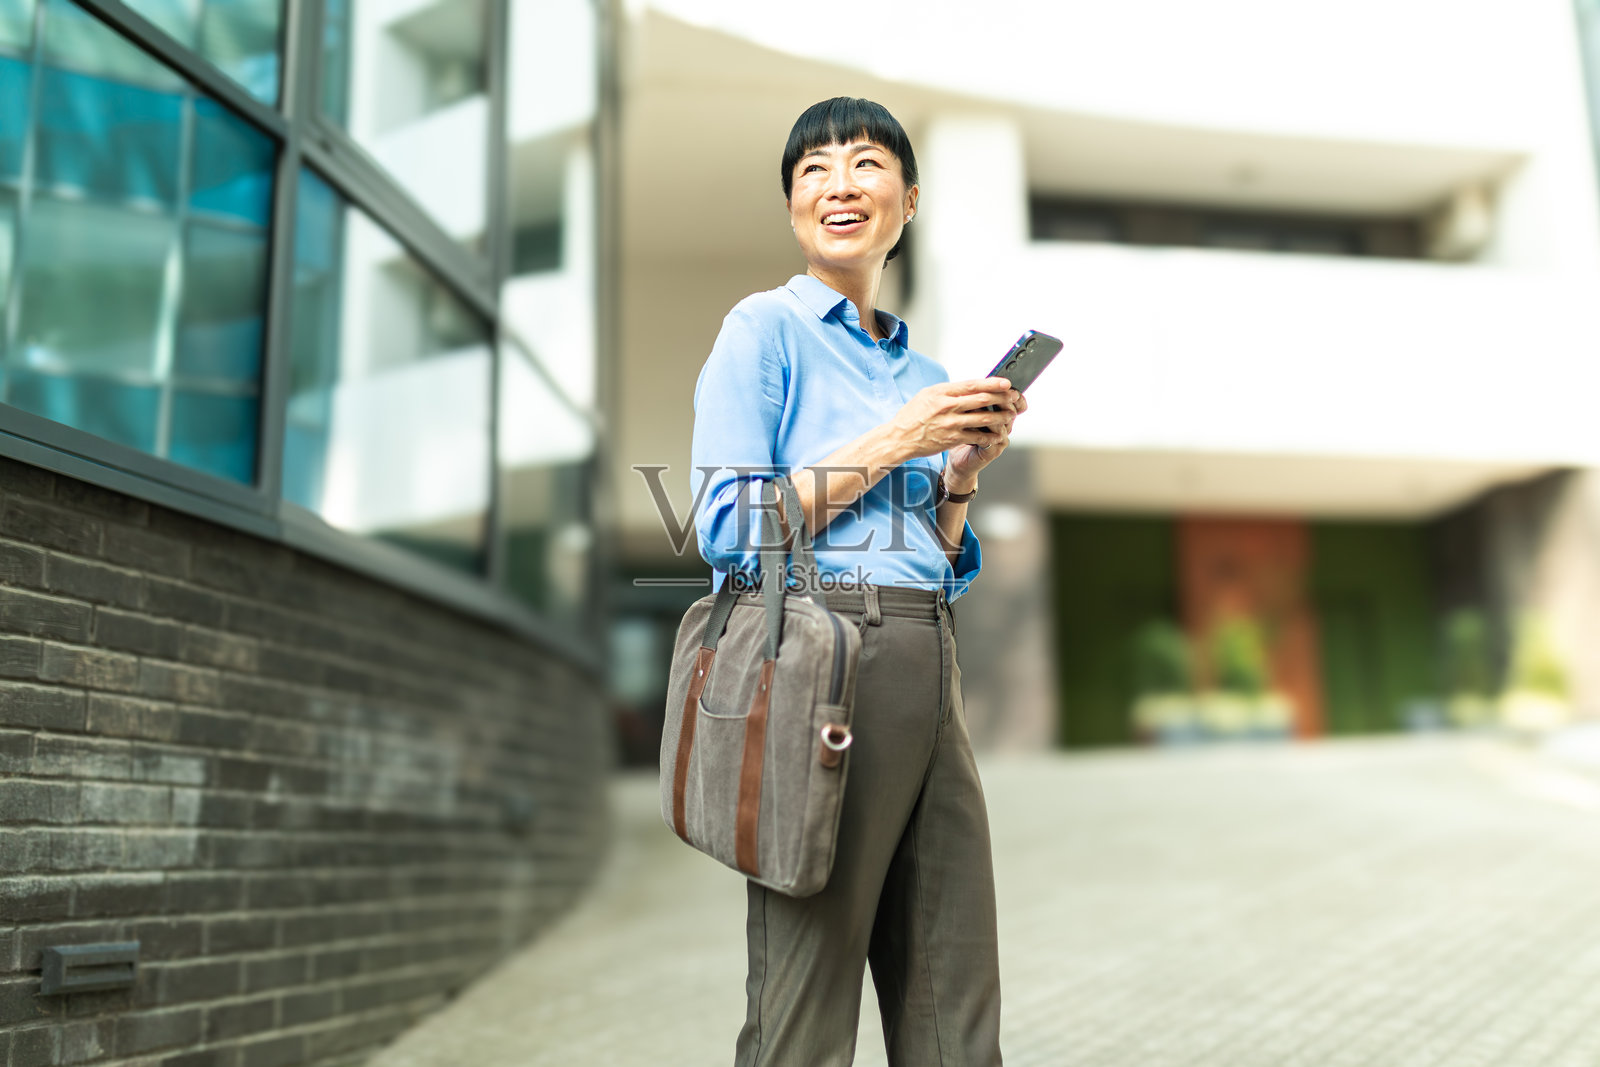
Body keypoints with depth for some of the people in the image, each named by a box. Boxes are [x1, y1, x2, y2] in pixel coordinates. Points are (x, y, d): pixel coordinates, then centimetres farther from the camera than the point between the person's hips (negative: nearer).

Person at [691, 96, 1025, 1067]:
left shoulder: (921, 371, 20)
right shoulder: (765, 329, 1)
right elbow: (728, 529, -10)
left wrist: (963, 470, 4)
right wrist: (891, 443, -9)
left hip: (930, 668, 7)